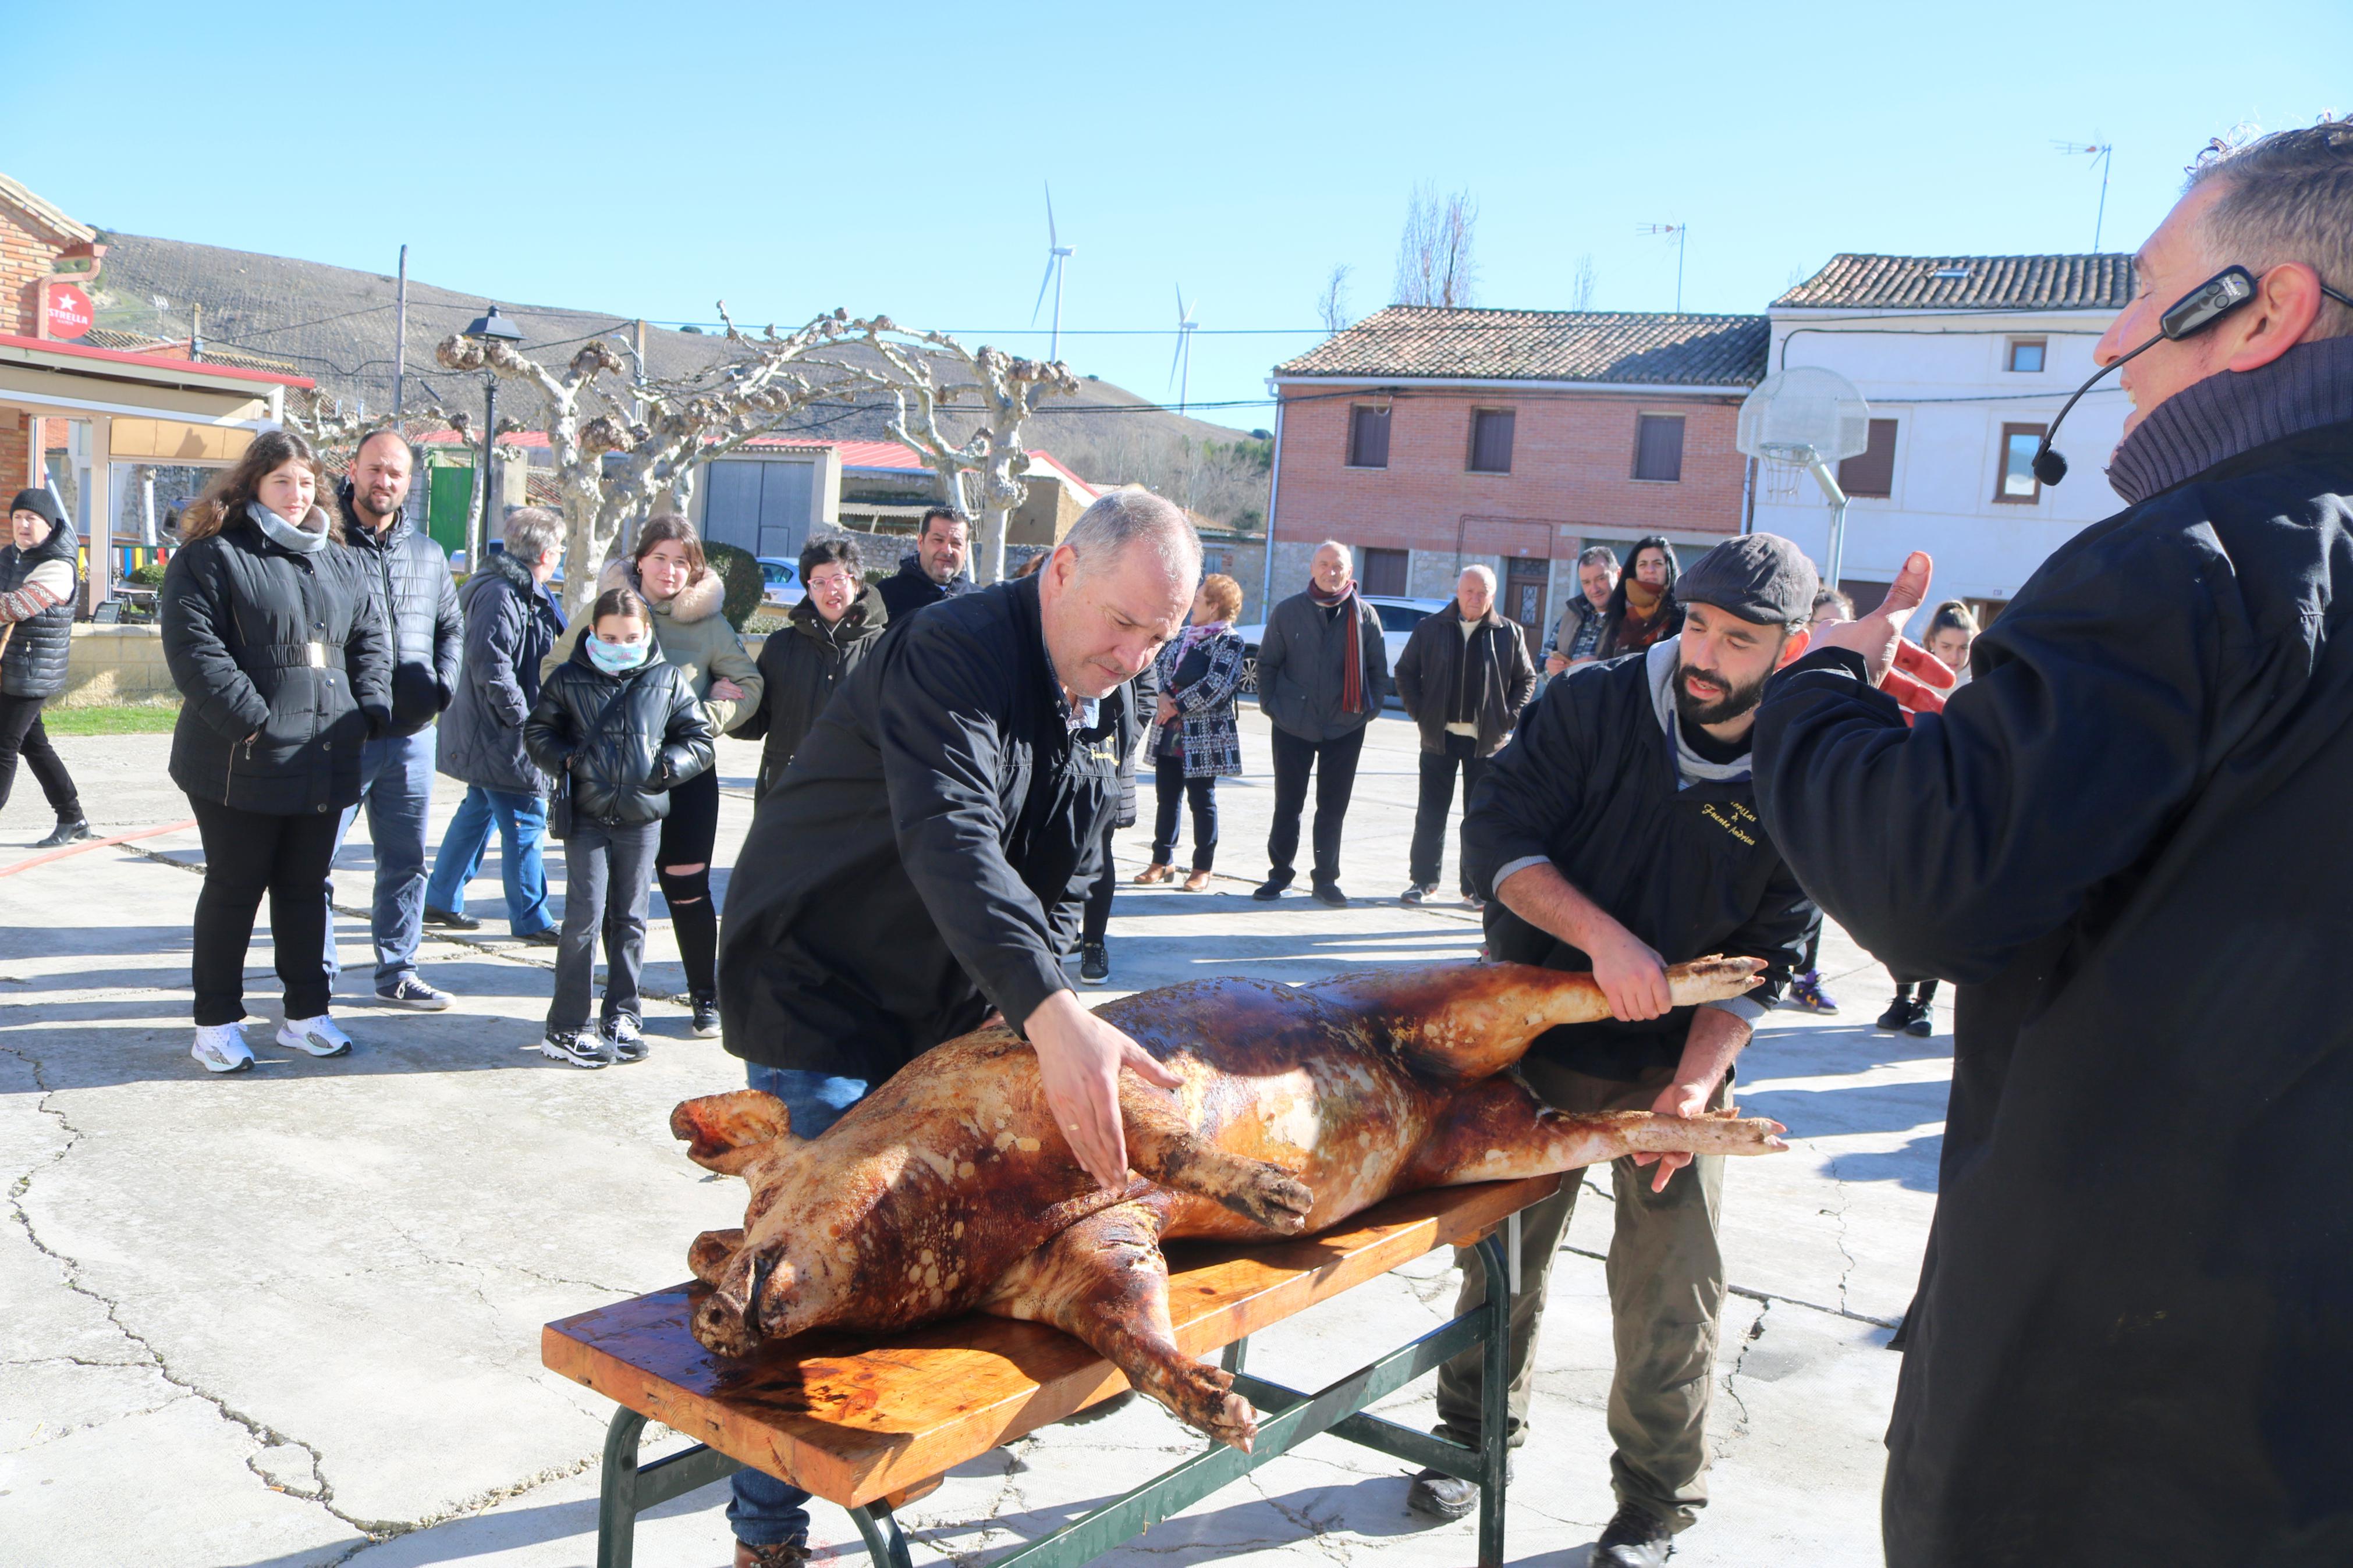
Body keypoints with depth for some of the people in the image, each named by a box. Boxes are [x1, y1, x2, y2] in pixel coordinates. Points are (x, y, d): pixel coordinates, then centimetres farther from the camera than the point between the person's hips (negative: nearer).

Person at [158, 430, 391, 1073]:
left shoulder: (341, 561, 14)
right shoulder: (211, 555, -5)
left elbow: (370, 639, 16)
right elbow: (193, 647, -14)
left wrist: (369, 708, 0)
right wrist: (253, 720, -20)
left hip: (325, 763, 6)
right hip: (241, 764, -5)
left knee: (306, 887, 13)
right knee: (234, 888, 4)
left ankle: (305, 1014, 23)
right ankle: (217, 1021, 15)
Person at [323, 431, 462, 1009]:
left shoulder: (427, 553, 12)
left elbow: (452, 625, 22)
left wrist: (443, 683, 6)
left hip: (412, 738, 5)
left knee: (405, 863, 14)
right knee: (317, 863, 1)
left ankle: (397, 972, 26)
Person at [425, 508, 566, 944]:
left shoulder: (529, 593, 14)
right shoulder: (500, 595, -19)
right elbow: (489, 663, -26)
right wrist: (519, 714, -20)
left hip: (492, 733, 11)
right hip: (500, 737, -11)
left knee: (478, 811, 19)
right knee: (525, 821, -5)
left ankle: (441, 898, 30)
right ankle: (531, 920, 3)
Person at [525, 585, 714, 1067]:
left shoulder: (669, 680, 4)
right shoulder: (568, 679, 2)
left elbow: (700, 738, 8)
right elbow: (537, 731, 11)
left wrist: (666, 767, -6)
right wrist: (566, 760, -6)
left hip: (642, 816, 2)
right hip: (586, 815, -2)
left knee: (629, 919, 9)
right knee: (585, 916, -7)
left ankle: (622, 1018, 20)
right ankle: (564, 1029, 1)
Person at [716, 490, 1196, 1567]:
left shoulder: (1109, 711, 3)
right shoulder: (954, 656, -25)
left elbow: (1062, 885, 8)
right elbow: (951, 842, -41)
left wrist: (1025, 1022, -7)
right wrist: (1051, 1015, -53)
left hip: (944, 1013, 8)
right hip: (819, 995, -7)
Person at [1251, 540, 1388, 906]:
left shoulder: (1364, 615, 2)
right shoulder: (1288, 612, 0)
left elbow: (1379, 670, 7)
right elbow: (1267, 663, 6)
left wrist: (1369, 709, -1)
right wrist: (1270, 705, -1)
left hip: (1345, 728, 0)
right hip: (1293, 725, 0)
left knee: (1333, 809, 6)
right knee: (1287, 805, 7)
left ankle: (1327, 880, 15)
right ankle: (1280, 873, 19)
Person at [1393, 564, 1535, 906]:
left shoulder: (1509, 633, 2)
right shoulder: (1431, 628, 3)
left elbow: (1526, 679, 9)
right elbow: (1405, 671, 9)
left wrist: (1509, 718, -1)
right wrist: (1419, 711, 0)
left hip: (1487, 739, 0)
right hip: (1440, 736, 0)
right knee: (1431, 813, 5)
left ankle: (1476, 887, 11)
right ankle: (1424, 879, 15)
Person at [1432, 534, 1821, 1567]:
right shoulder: (1593, 705, -11)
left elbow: (1765, 959, -8)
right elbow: (1497, 832, -17)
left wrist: (1695, 1083, -20)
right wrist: (1603, 935, -30)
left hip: (1676, 1060, 0)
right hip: (1538, 1032, 1)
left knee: (1671, 1288, 3)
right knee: (1503, 1248, 13)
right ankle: (1475, 1431, 36)